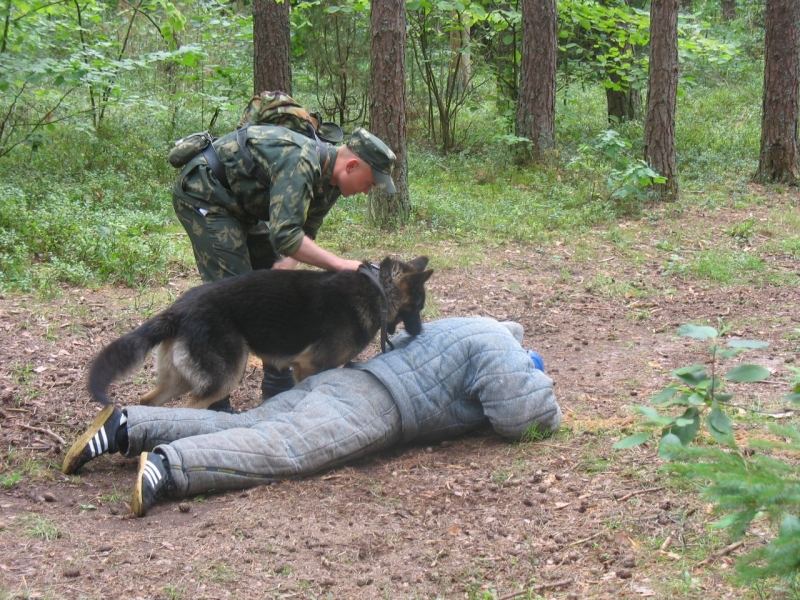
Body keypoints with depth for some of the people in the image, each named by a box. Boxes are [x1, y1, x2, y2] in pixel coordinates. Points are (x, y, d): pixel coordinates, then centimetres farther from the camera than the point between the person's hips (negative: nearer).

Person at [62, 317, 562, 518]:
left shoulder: (464, 328, 35)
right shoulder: (500, 349, 5)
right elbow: (518, 418, -5)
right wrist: (549, 411, 20)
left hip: (344, 380, 10)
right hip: (373, 405, -10)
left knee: (237, 429, 0)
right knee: (283, 451, -29)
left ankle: (127, 427, -11)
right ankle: (171, 466, -49)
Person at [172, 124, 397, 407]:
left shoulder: (329, 182, -2)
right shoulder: (300, 163, -32)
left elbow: (303, 232, 4)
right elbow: (285, 235, -38)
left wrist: (284, 264, -16)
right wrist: (340, 264, -35)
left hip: (240, 204, 10)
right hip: (202, 192, -10)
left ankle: (279, 385, 16)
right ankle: (212, 403, -9)